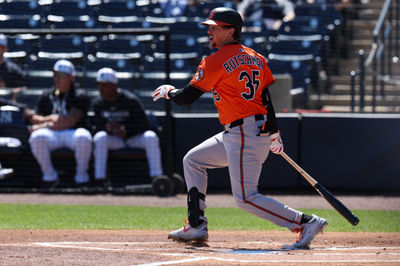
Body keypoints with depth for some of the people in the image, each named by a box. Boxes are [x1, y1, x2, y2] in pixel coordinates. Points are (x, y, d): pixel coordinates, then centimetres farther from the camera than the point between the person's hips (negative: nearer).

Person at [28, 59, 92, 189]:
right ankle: (49, 176, -16)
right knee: (36, 137, -32)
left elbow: (70, 121, -10)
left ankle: (81, 176, -18)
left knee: (83, 137, -39)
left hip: (73, 133, -3)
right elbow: (34, 119, 12)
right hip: (51, 135, 3)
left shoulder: (80, 97, 4)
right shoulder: (46, 97, 19)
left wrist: (46, 125, -13)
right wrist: (48, 119, -9)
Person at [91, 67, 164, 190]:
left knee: (150, 137, -32)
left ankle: (156, 176, -34)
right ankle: (99, 178, -32)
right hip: (114, 141, 2)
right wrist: (108, 127, -28)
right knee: (100, 137, -29)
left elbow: (145, 125, -13)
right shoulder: (98, 103, -2)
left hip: (134, 138, -2)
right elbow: (97, 128, -5)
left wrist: (125, 129, -26)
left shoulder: (130, 100, -13)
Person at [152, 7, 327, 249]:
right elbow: (268, 97, 13)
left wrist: (168, 91, 15)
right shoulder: (256, 58, 13)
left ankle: (306, 222, -15)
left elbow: (186, 98, -6)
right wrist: (274, 133, 18)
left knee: (246, 198, -10)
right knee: (193, 160, 20)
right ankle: (196, 226, 19)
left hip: (244, 136, -10)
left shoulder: (214, 62, -10)